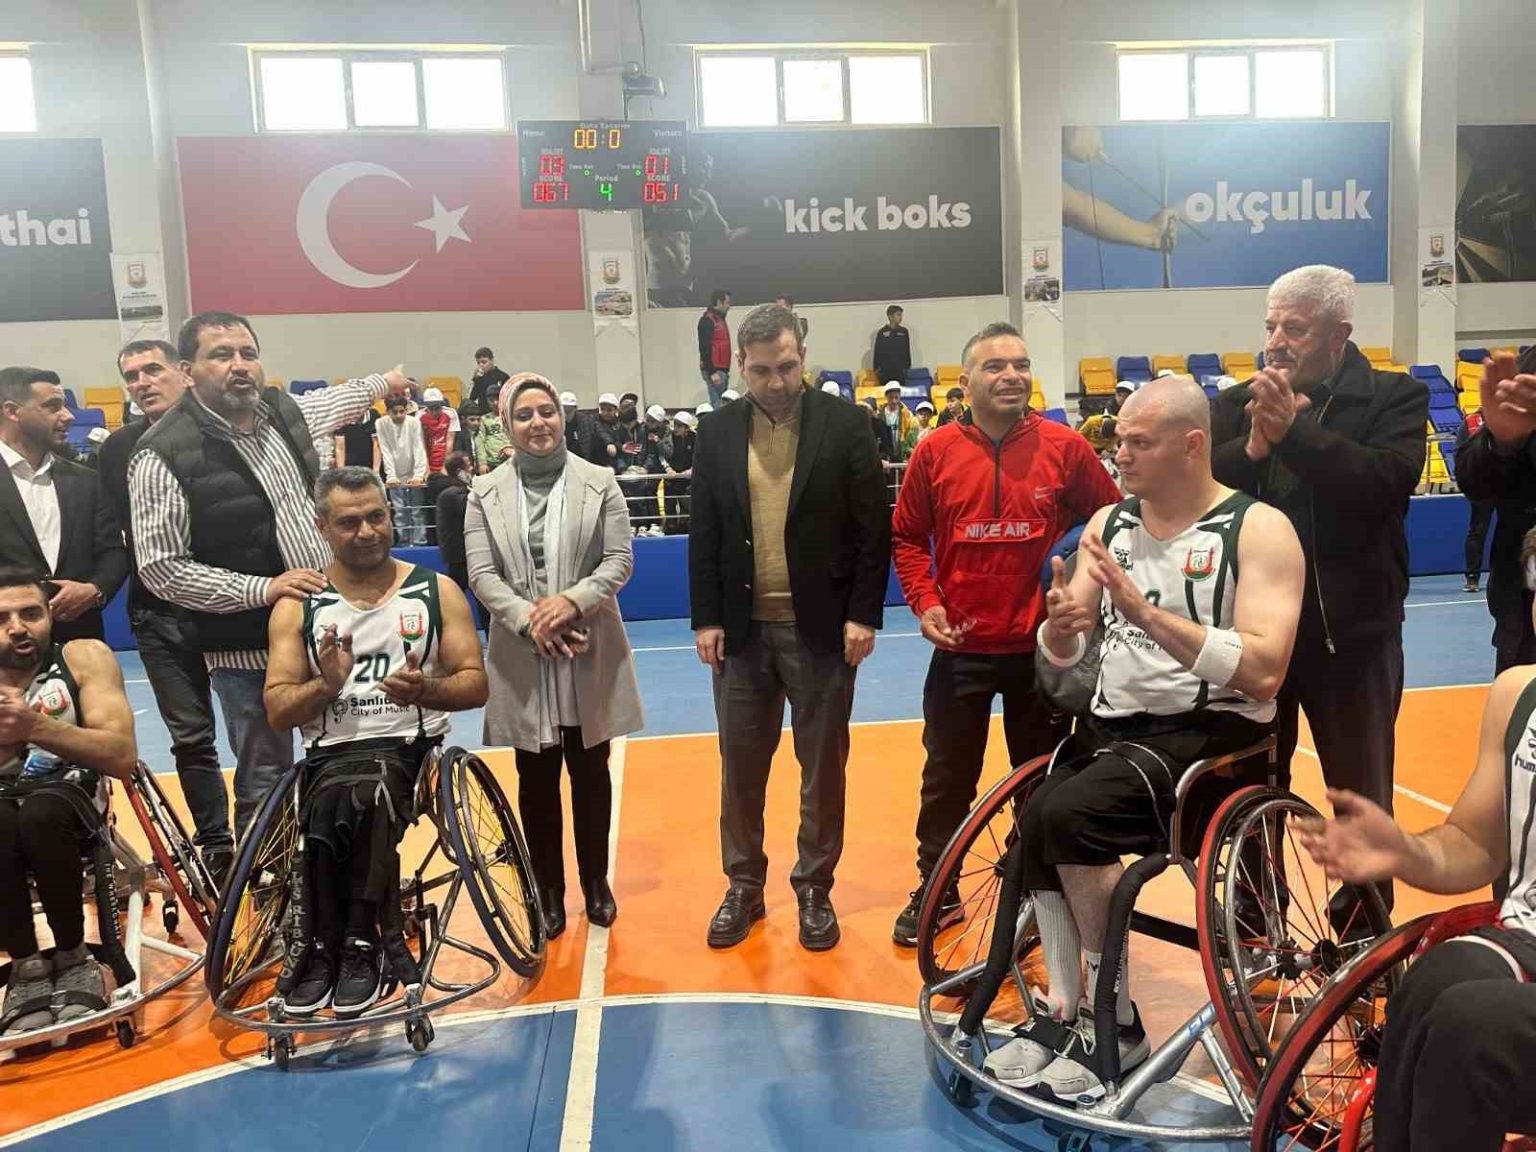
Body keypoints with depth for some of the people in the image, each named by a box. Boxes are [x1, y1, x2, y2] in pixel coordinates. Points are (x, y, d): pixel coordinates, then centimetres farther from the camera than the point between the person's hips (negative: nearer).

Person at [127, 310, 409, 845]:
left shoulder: (284, 409, 2)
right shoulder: (164, 454, -16)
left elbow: (334, 400, 26)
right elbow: (161, 569, -15)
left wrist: (383, 382, 43)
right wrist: (263, 588, -22)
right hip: (249, 648, -6)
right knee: (265, 783, 5)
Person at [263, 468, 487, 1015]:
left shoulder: (437, 592, 7)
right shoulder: (297, 607, 9)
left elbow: (475, 685, 4)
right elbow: (277, 712, 4)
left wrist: (425, 689, -18)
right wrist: (325, 686, -17)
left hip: (412, 747, 0)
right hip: (330, 751, 1)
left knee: (346, 801, -32)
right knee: (349, 802, -34)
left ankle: (322, 945, -14)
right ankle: (364, 939, -15)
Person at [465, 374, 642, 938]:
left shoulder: (599, 482, 0)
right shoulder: (486, 492, 3)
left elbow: (619, 560, -3)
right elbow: (481, 574, -3)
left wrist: (572, 601, -18)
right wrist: (530, 618, -17)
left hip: (589, 654, 0)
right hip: (522, 658, 1)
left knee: (590, 769, 12)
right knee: (536, 776, 10)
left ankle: (596, 881, 28)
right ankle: (549, 889, 23)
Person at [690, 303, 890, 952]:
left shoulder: (844, 424, -3)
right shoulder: (718, 433, 5)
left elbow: (874, 528, -4)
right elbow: (703, 535, 6)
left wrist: (864, 614, -9)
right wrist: (706, 619, 1)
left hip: (822, 627, -2)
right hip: (741, 628, 2)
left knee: (823, 764, 9)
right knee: (740, 765, 10)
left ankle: (815, 888, 25)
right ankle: (743, 887, 26)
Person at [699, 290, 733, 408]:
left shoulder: (720, 319, 18)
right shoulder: (707, 320, -11)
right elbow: (704, 347, -18)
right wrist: (712, 372, -22)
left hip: (722, 370, 10)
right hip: (714, 370, -10)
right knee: (717, 405, -12)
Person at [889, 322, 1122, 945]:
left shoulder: (1064, 447, -4)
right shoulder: (935, 452, -3)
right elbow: (906, 537, 6)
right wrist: (925, 602, -6)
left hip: (1042, 647, 0)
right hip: (960, 648, 0)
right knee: (947, 776, 11)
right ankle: (936, 889, 28)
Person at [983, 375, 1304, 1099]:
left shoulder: (1259, 529, -7)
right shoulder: (1108, 524, 10)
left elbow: (1263, 673, -19)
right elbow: (1063, 657, 9)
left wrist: (1148, 614, -26)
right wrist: (1061, 624, -16)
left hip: (1210, 731, -5)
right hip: (1112, 723, 5)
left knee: (1068, 814, -28)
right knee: (1039, 820, -24)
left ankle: (1114, 1023, -10)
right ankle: (1061, 1012, -7)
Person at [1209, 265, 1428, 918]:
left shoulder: (1395, 398, -3)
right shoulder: (1236, 404, 5)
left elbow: (1388, 480, -21)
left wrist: (1295, 428, -27)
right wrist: (1253, 446, -24)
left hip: (1351, 630, -2)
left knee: (1362, 800, 11)